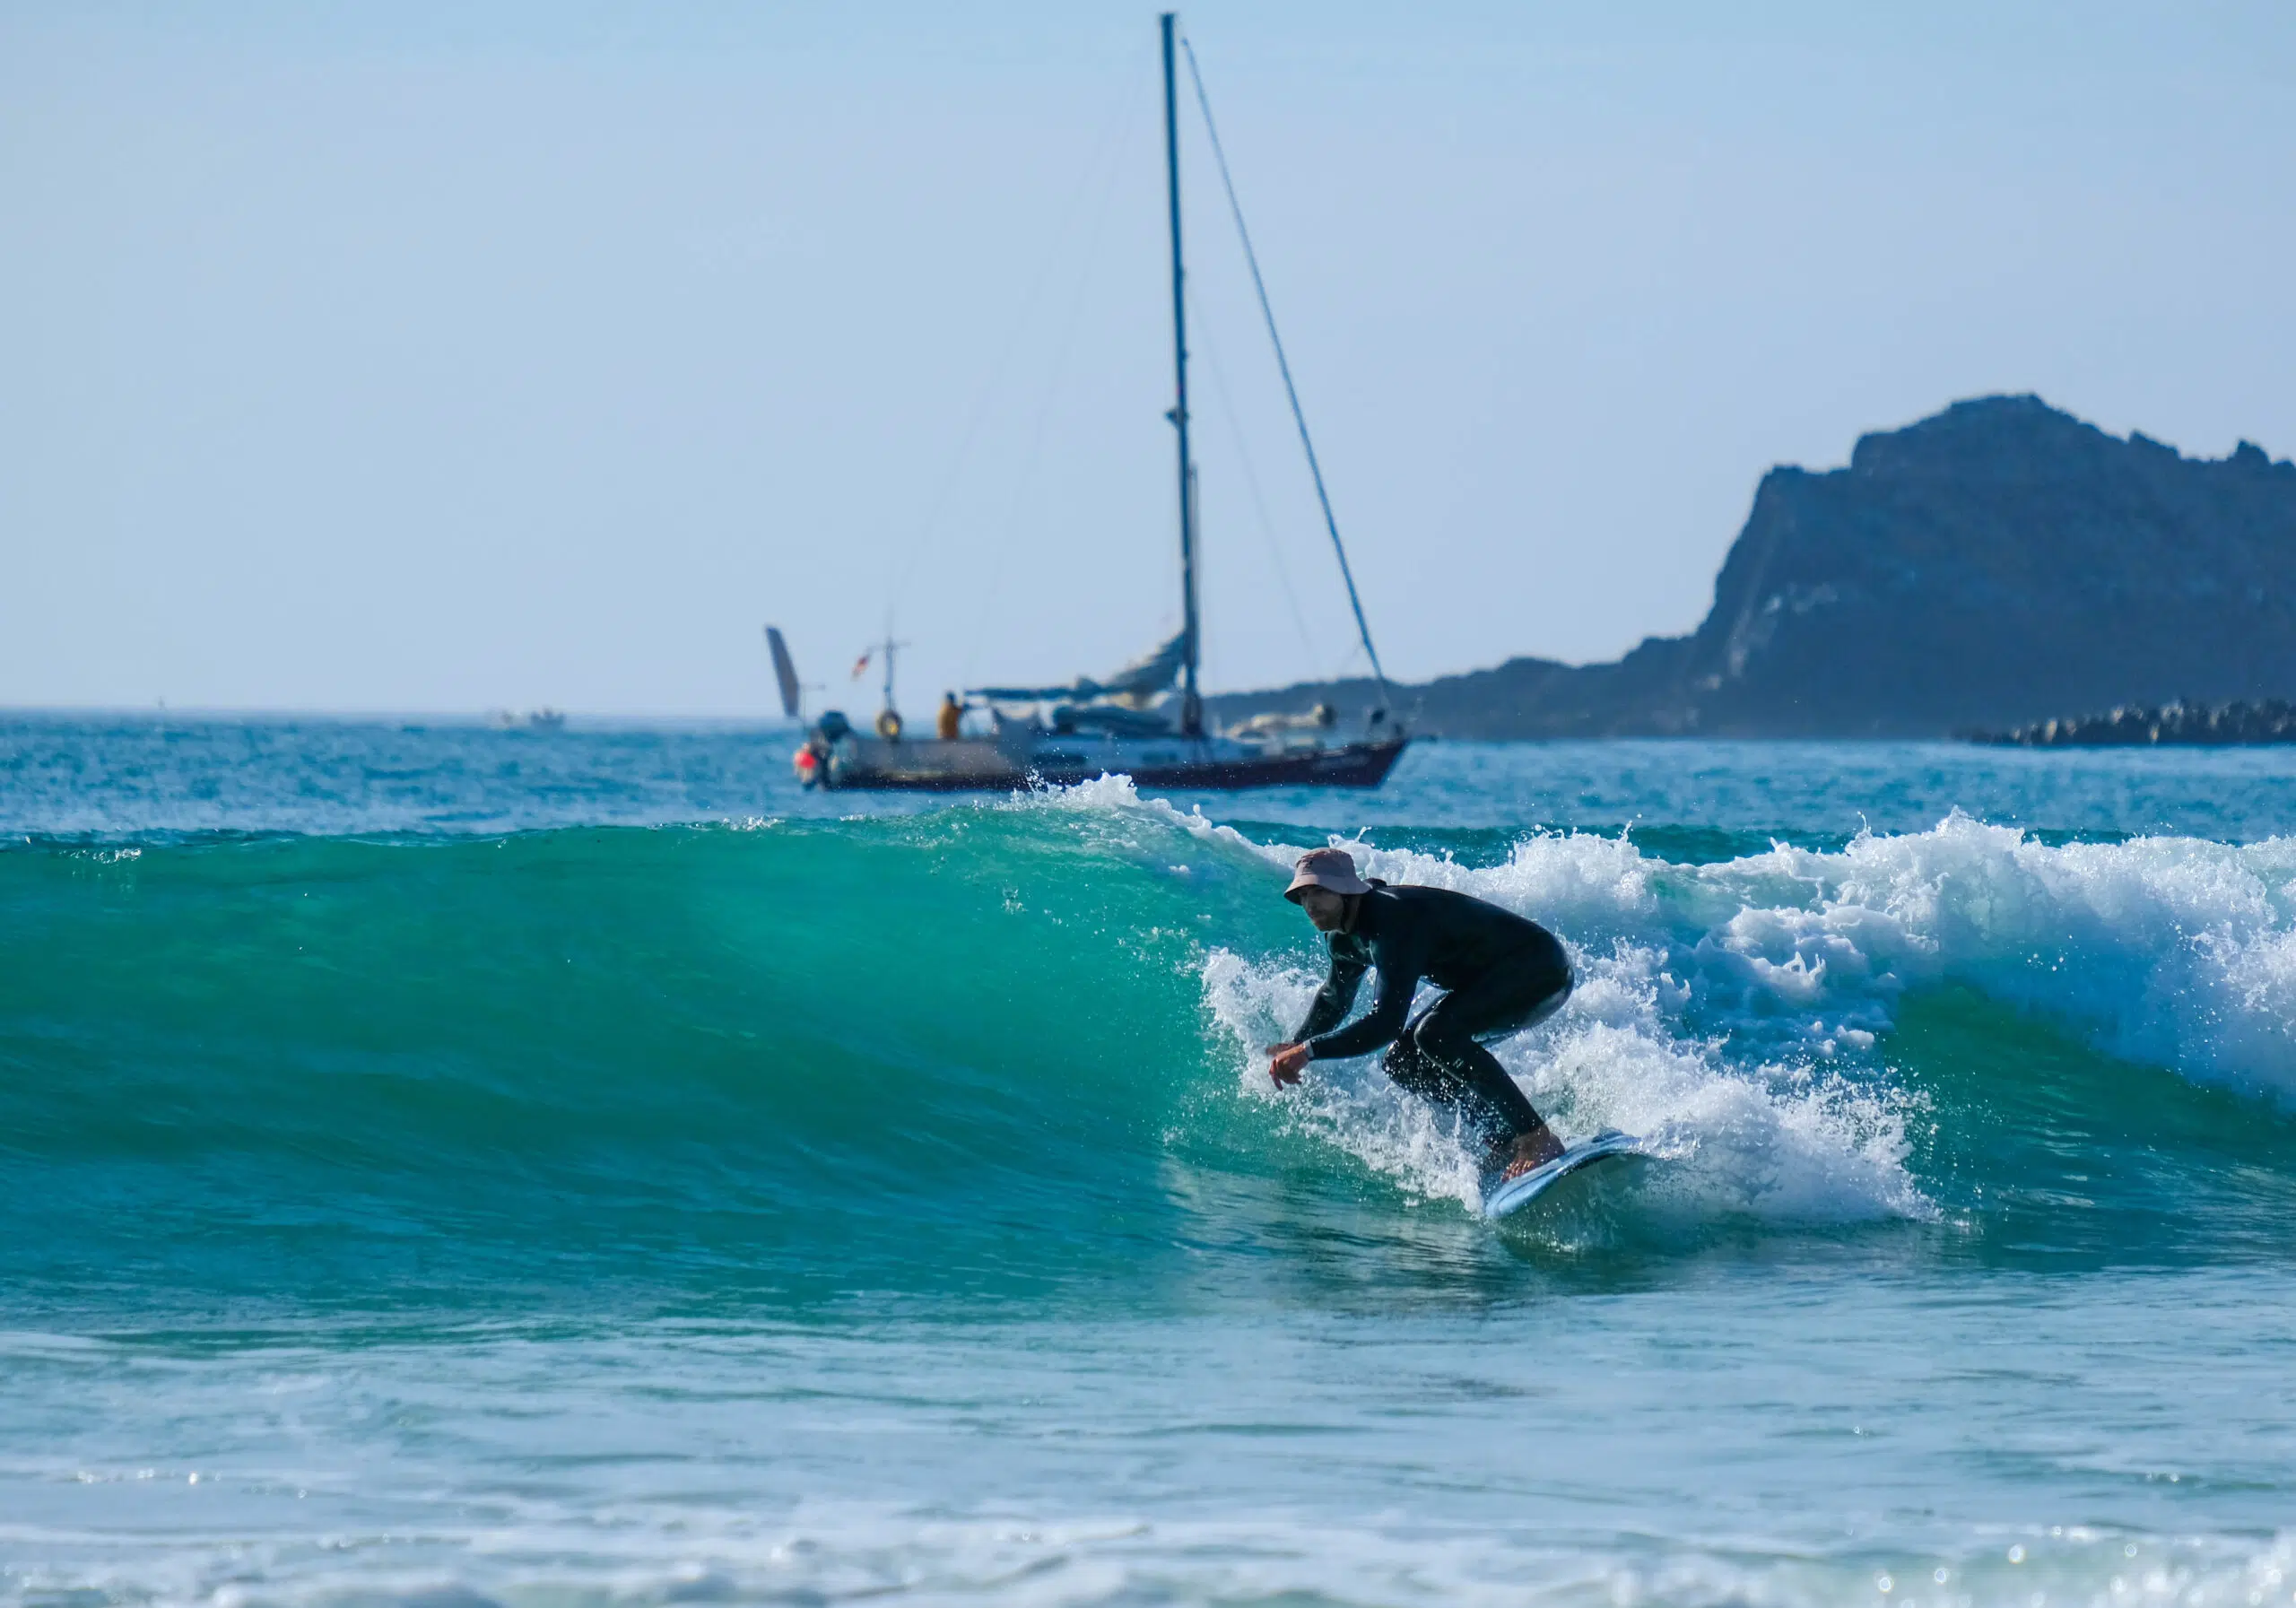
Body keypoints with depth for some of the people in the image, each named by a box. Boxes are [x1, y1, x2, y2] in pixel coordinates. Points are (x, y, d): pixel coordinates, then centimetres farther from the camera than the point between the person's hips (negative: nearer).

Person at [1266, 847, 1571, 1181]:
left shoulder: (1394, 921, -31)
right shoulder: (1346, 936, -1)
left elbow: (1387, 1023, -38)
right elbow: (1335, 998, 20)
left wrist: (1309, 1051, -38)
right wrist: (1294, 1047, 10)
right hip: (1495, 979, 10)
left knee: (1436, 1034, -31)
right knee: (1403, 1061, 2)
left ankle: (1537, 1139, -27)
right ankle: (1505, 1144, 5)